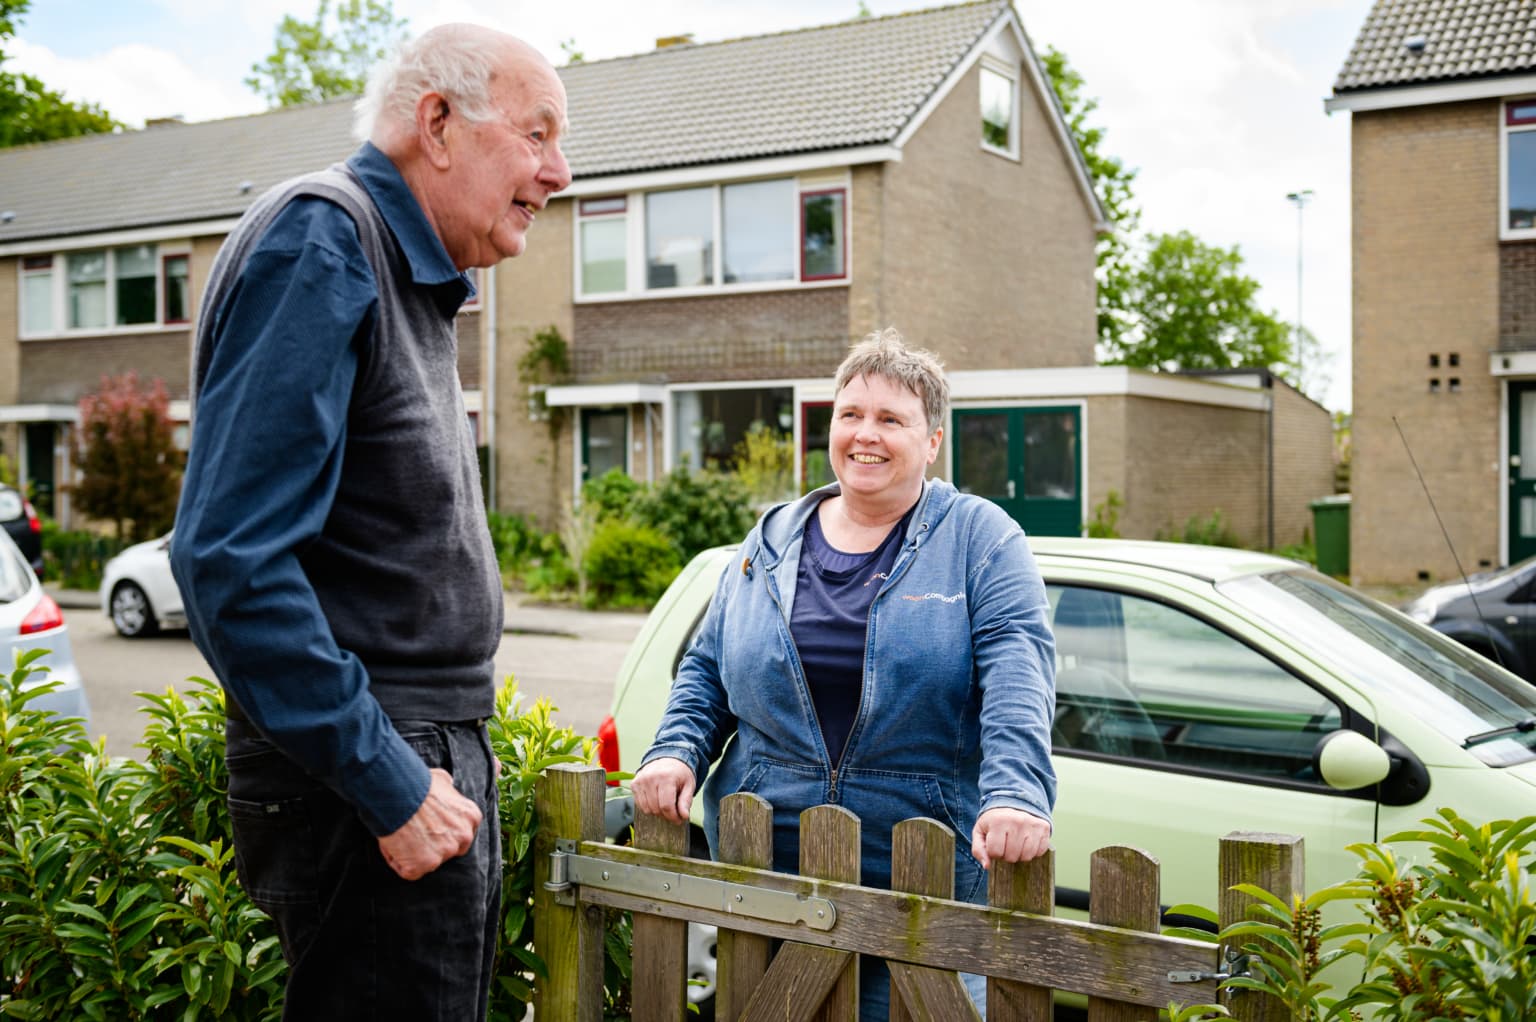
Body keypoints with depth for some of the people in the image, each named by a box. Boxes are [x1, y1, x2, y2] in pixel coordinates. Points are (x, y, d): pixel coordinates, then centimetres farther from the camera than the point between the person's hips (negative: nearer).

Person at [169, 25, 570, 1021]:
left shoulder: (413, 280, 16)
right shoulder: (320, 240, -14)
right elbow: (230, 556, -23)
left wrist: (445, 761, 16)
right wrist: (389, 788, -20)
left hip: (437, 767, 9)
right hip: (368, 784, -9)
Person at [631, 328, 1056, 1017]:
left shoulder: (978, 538, 0)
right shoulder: (771, 543, 11)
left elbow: (1018, 672, -14)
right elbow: (705, 671, 16)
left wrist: (1014, 795, -29)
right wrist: (675, 753, -3)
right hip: (764, 869, 3)